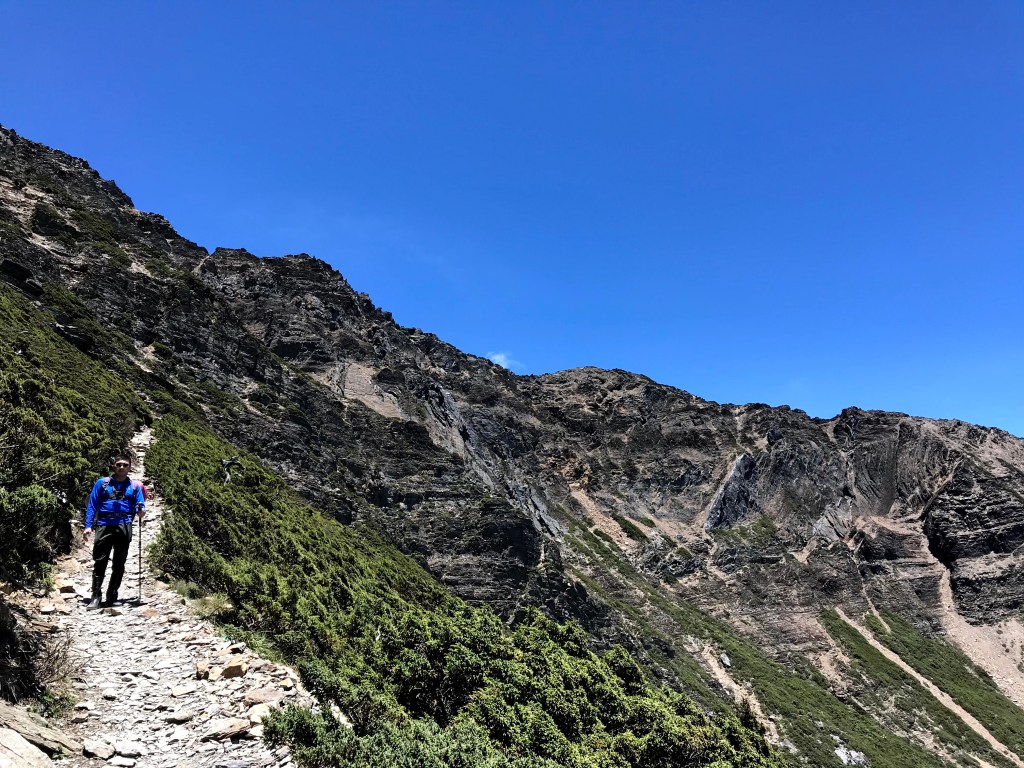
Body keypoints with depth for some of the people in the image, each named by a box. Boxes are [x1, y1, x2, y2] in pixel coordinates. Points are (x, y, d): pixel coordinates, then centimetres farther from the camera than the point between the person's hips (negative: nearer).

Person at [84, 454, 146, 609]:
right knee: (100, 562, -5)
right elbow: (92, 505, 7)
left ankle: (112, 597, 15)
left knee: (119, 564, 6)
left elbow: (140, 506, 7)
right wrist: (88, 525, -4)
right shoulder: (102, 483, 11)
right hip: (104, 525, -1)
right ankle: (95, 597, -3)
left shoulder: (135, 486, 12)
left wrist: (141, 511, -18)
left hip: (124, 527, 1)